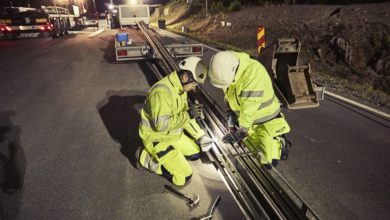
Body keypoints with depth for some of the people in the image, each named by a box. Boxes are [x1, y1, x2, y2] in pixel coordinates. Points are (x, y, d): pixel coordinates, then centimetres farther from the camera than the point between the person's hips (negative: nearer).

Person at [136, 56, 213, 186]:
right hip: (157, 138, -9)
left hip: (174, 134, 9)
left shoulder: (180, 87, -1)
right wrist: (188, 115, -29)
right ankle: (146, 158, 3)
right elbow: (161, 125, -34)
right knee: (183, 177, -7)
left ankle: (165, 153, 19)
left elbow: (182, 114, 10)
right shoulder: (162, 91, -32)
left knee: (196, 154, 17)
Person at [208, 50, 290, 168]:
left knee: (271, 160, -6)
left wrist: (242, 131, -24)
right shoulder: (226, 70, -12)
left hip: (265, 119, -6)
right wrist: (230, 116, -7)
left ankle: (279, 143, 24)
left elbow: (249, 108, -32)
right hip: (247, 119, 6)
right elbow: (228, 95, 2)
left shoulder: (253, 72, -35)